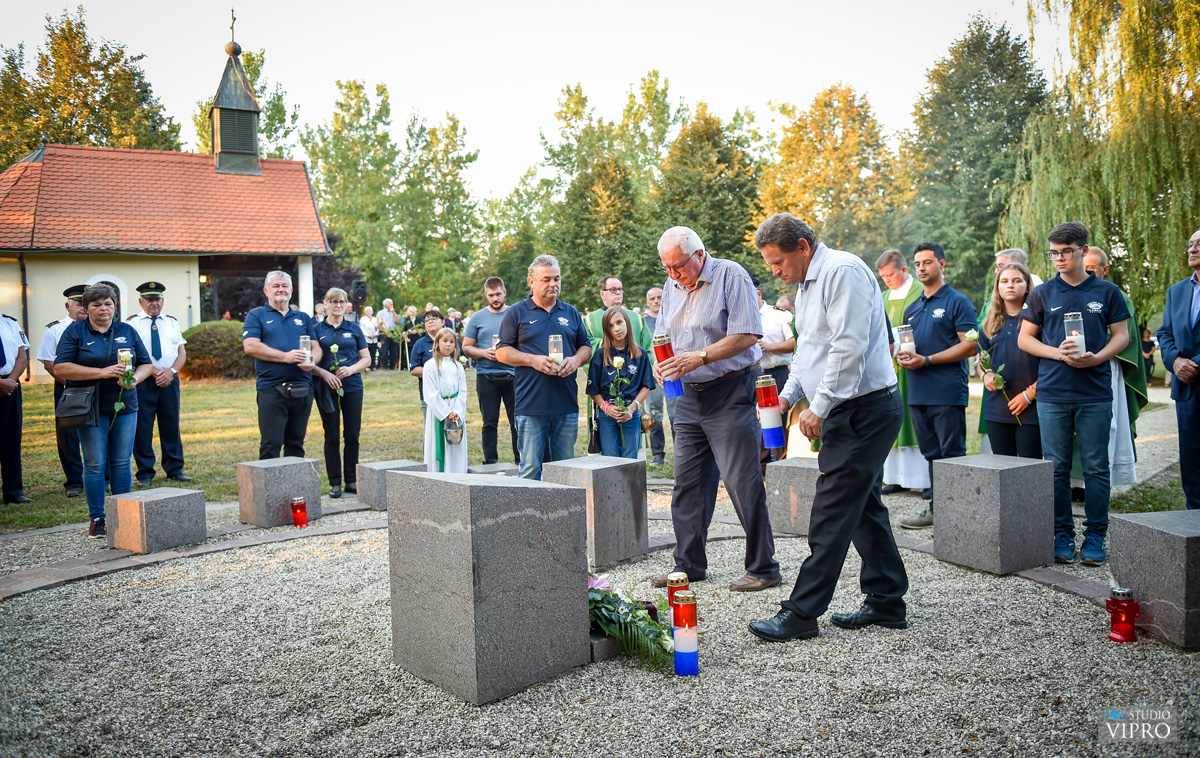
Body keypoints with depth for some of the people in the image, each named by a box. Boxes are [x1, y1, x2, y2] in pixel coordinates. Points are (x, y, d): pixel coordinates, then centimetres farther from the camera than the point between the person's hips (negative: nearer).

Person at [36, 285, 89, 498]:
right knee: (67, 435, 1)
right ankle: (74, 482, 8)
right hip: (66, 388, -1)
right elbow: (49, 363, 0)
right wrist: (69, 383, -9)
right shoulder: (54, 329, 4)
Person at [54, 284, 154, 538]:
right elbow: (60, 368, -8)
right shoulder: (75, 332, 2)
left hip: (124, 406, 3)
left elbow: (146, 364, 12)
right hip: (91, 407, -3)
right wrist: (102, 372, -17)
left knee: (122, 463, 4)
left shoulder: (127, 331, 12)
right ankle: (96, 518, 8)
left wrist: (134, 379, -10)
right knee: (95, 464, -2)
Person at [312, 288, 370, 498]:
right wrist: (324, 373, -15)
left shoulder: (354, 329, 10)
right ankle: (335, 483, 8)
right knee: (332, 436, 2)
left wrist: (352, 369, -9)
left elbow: (366, 358, 9)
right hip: (326, 388, -2)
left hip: (352, 386, 2)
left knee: (352, 435, 3)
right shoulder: (317, 329, 4)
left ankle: (352, 480, 13)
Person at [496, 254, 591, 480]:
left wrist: (576, 360, -3)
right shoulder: (517, 313, 4)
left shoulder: (571, 313, 15)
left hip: (566, 404, 4)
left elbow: (586, 347, 19)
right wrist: (533, 360, -12)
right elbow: (502, 352, 2)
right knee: (531, 467, -1)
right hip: (531, 404, -3)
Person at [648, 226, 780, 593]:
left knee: (742, 482, -5)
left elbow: (747, 335, -16)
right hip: (689, 396, 7)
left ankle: (763, 568, 6)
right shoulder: (672, 286, 12)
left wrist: (700, 357, -23)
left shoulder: (731, 276, -9)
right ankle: (689, 564, 21)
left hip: (730, 393, -7)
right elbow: (663, 335, 18)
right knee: (687, 481, 9)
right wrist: (660, 363, -4)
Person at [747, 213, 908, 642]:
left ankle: (802, 614, -3)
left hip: (865, 410, -10)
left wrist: (819, 406, -20)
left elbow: (849, 346, -23)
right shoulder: (808, 284, 18)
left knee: (832, 513, -8)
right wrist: (787, 395, 12)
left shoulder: (842, 271, -15)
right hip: (850, 413, 10)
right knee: (864, 507, 15)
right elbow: (808, 348, 25)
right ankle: (887, 603, 25)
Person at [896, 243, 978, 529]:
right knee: (931, 454, 13)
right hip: (918, 394, 7)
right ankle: (936, 508, 20)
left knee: (953, 457, -3)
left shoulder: (957, 302, -3)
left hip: (948, 393, -7)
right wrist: (901, 356, 3)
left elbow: (970, 345, -11)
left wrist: (927, 360, -16)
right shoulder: (912, 309, 19)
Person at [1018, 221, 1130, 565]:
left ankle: (1095, 536, 12)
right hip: (1052, 394, 1)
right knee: (1056, 468, 4)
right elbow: (1024, 338, 8)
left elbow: (1122, 335, 7)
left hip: (1095, 393, -1)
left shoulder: (1107, 291, 6)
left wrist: (1095, 357, -12)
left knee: (1096, 468, 2)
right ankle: (1062, 534, 14)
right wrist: (1059, 353, -9)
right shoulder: (1043, 294, 7)